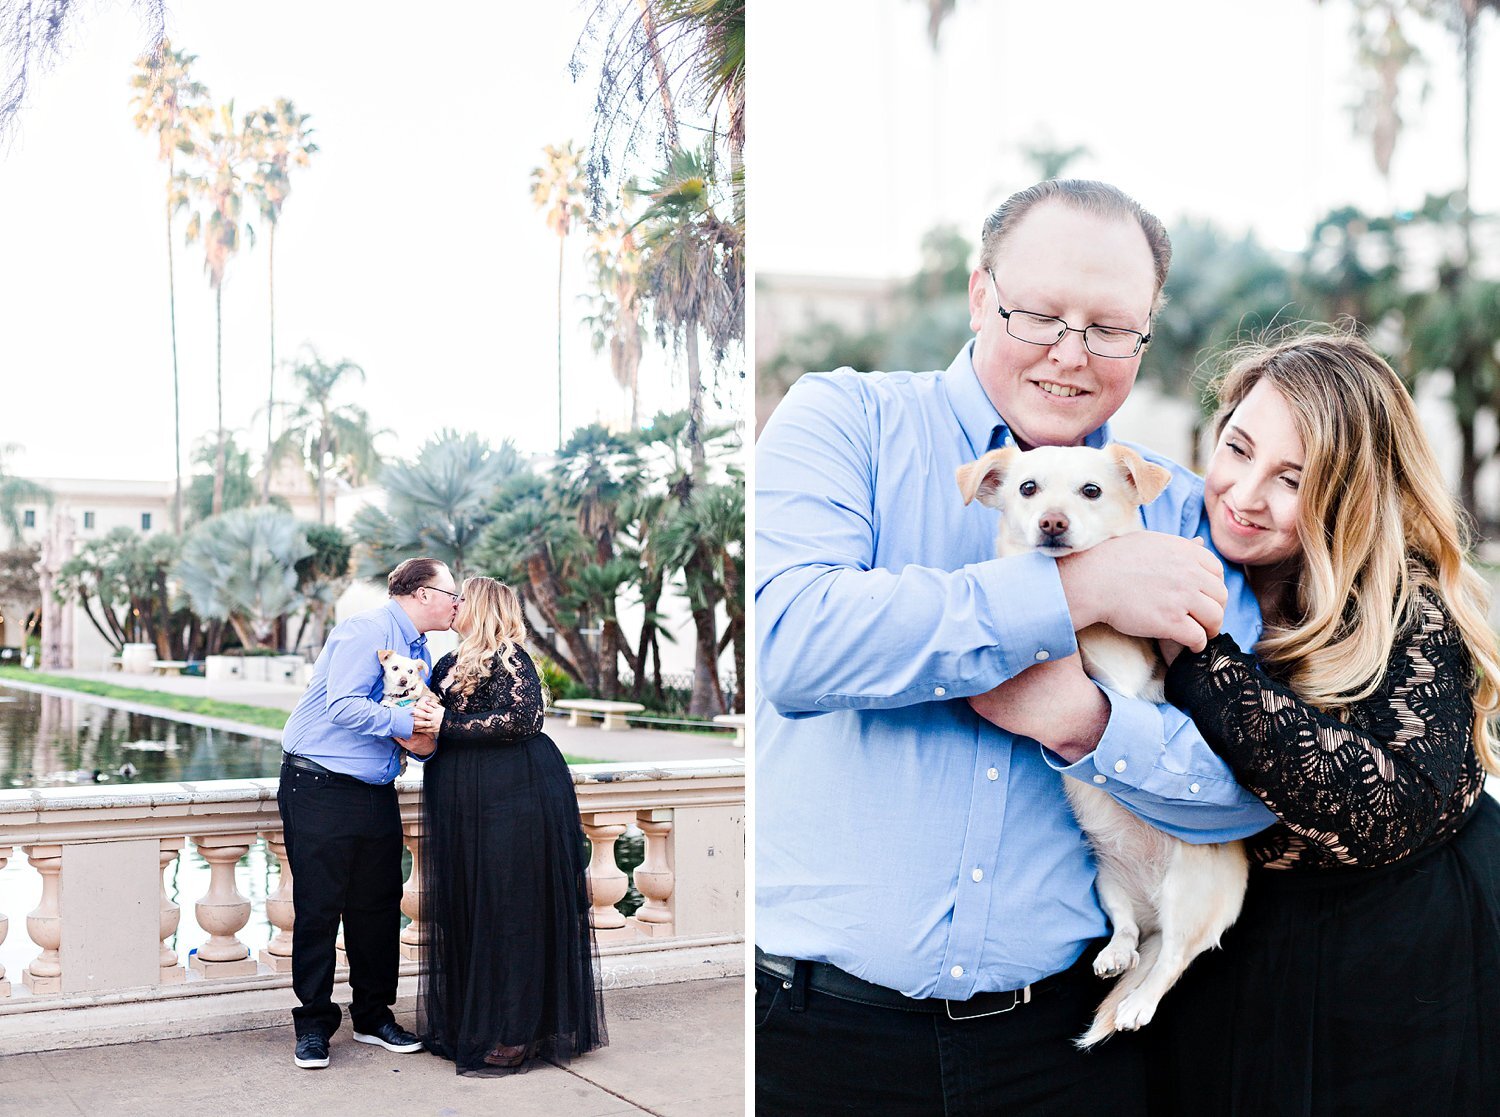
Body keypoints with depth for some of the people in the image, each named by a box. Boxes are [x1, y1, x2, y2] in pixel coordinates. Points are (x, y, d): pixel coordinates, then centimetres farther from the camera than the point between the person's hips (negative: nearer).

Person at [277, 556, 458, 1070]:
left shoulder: (421, 652, 16)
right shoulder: (366, 631, -14)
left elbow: (416, 729, 18)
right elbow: (343, 705, -25)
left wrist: (423, 740, -6)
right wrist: (410, 723, -21)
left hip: (376, 793, 9)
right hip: (319, 790, -8)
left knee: (379, 904, 10)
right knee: (319, 907, -3)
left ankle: (374, 1016, 22)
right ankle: (313, 1025, 8)